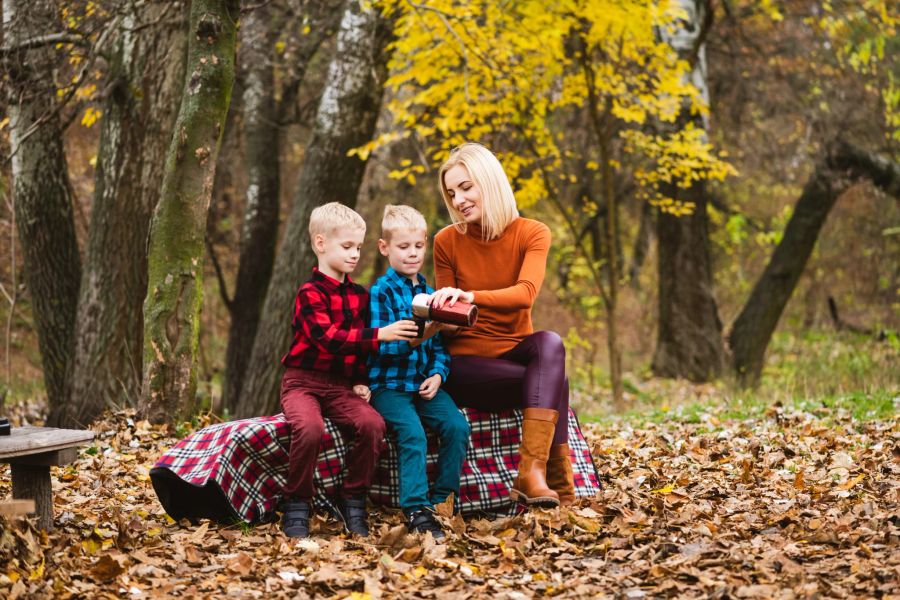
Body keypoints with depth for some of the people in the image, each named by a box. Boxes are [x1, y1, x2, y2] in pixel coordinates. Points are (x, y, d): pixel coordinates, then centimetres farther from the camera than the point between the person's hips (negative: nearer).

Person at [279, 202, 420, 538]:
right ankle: (296, 506, -15)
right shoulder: (310, 293, -10)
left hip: (341, 385, 5)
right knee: (310, 428, -35)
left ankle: (352, 501, -7)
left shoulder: (359, 295, 12)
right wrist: (380, 334, -30)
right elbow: (329, 338, -25)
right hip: (304, 381, -5)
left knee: (372, 423, -24)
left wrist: (360, 381, 7)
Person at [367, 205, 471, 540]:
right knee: (412, 433, -27)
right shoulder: (381, 291, -5)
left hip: (425, 383, 5)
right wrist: (415, 339, -29)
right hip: (389, 384, -5)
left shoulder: (429, 292, 14)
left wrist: (438, 374, -2)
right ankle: (416, 510, -24)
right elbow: (380, 345, -14)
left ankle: (442, 499, -5)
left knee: (457, 425, -17)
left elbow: (440, 343, 16)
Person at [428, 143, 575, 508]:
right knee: (552, 381, -28)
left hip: (517, 351, 2)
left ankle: (532, 473, -40)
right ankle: (559, 483, -24)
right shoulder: (446, 241, -4)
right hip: (466, 359, -2)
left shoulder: (532, 234, -5)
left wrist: (471, 297, -44)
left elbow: (525, 293, -26)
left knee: (550, 343, -34)